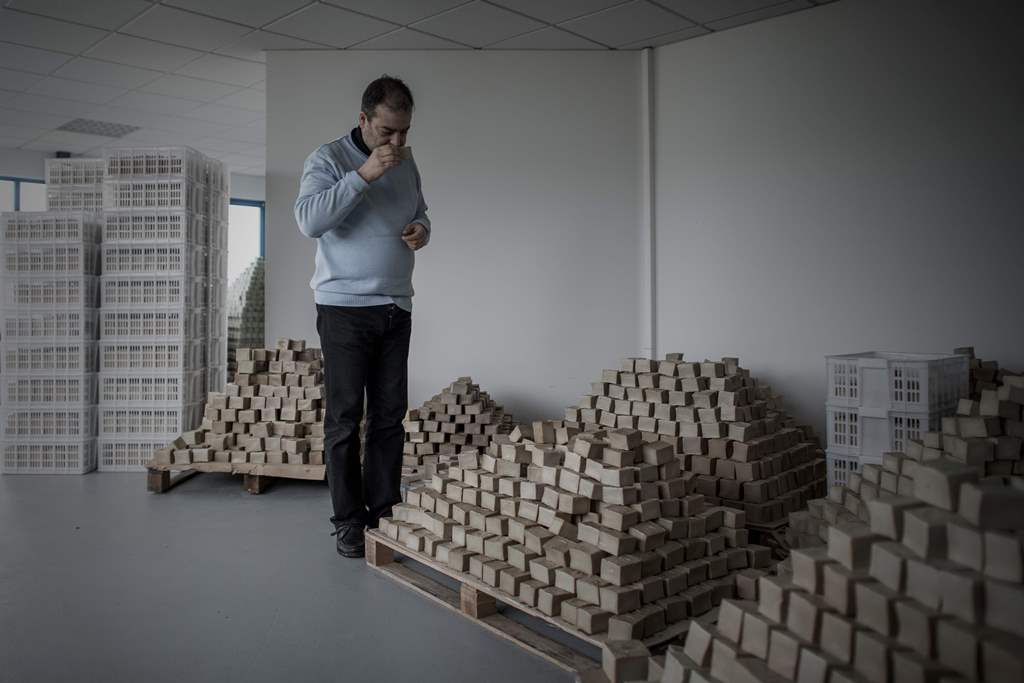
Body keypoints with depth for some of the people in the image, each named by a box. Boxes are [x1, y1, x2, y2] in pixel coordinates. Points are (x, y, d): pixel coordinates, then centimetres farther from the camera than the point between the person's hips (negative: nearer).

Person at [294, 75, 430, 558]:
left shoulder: (406, 164, 12)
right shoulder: (328, 159, -6)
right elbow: (309, 220, -20)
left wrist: (421, 230, 2)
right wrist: (362, 175, -24)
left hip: (396, 307, 6)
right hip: (345, 307, -5)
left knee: (390, 414, 8)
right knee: (344, 418, -1)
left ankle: (384, 510, 19)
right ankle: (348, 520, 9)